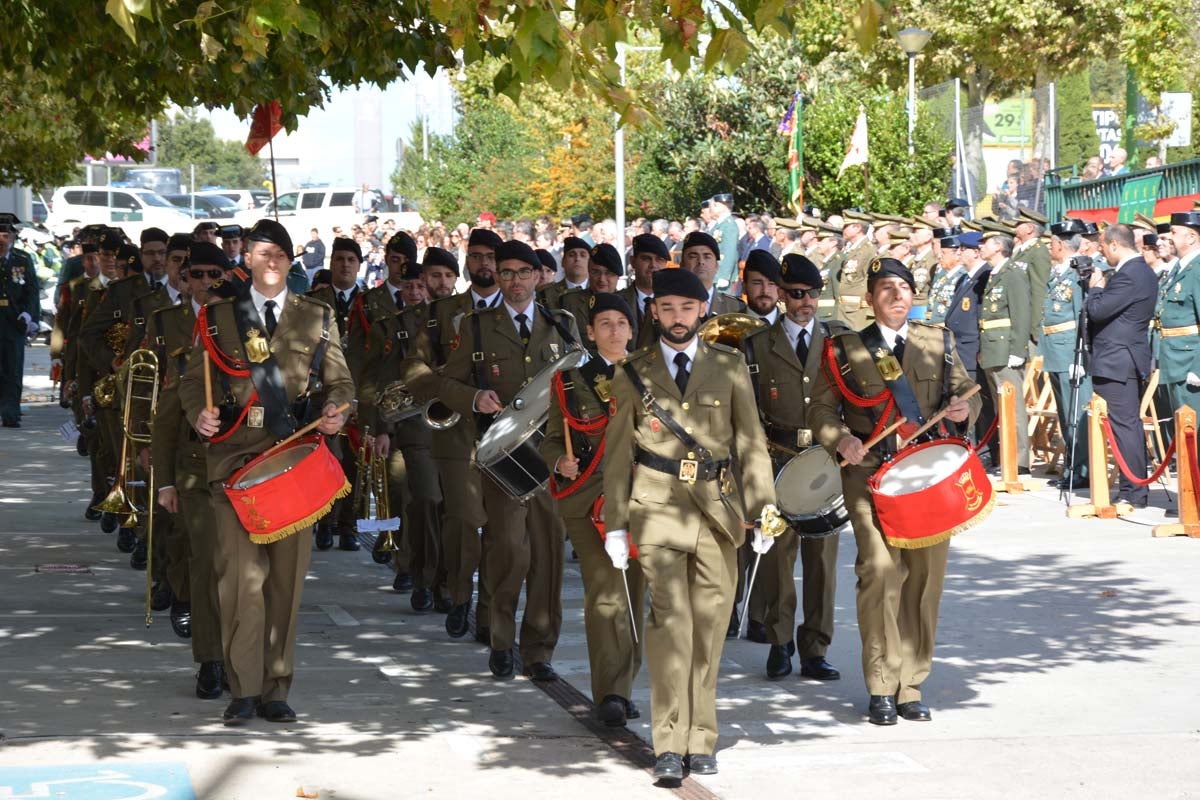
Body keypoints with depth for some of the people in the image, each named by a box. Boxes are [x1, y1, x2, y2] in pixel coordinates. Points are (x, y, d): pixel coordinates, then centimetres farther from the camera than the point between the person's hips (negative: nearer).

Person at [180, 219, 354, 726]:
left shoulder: (317, 318, 13)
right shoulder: (218, 316, 11)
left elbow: (339, 381, 14)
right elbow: (193, 380, 9)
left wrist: (335, 413, -8)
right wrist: (199, 414, -11)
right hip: (236, 456, -1)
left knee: (287, 575, 3)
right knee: (240, 573, -9)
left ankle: (276, 689, 12)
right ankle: (243, 690, -3)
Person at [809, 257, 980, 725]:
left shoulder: (938, 344, 15)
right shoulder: (846, 350, 7)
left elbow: (966, 389, 16)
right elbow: (821, 409, 6)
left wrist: (964, 407, -8)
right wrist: (842, 440, -14)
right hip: (871, 474, -3)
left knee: (925, 575, 2)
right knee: (880, 569, -17)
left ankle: (911, 687, 14)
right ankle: (882, 690, -8)